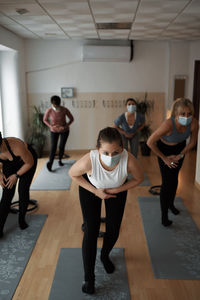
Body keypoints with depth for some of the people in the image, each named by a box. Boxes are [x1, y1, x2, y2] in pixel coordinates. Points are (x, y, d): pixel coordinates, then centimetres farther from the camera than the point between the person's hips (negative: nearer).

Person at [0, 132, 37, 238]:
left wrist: (16, 175, -21)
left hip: (27, 162, -3)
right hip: (10, 163, 3)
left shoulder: (17, 147, -43)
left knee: (23, 191, -9)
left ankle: (21, 218, 18)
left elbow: (30, 163, -24)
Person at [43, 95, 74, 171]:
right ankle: (50, 163, -8)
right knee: (53, 147, -11)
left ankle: (60, 160, 29)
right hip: (54, 131, -1)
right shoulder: (49, 111, -22)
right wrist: (51, 126, -18)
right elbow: (45, 120, -4)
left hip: (64, 131, 1)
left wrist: (66, 126, -21)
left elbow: (71, 119, -8)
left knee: (62, 146, 8)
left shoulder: (64, 110, -23)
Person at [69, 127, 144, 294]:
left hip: (117, 189, 2)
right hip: (91, 187, -1)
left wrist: (115, 190, -19)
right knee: (91, 230, -6)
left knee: (113, 229, 8)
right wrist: (96, 191, -21)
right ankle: (89, 278, 13)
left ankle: (105, 255, 43)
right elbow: (72, 174, -18)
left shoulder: (129, 161, -40)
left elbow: (139, 178, -16)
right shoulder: (89, 161, -42)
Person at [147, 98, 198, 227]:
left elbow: (192, 142, -9)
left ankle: (171, 204, 44)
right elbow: (150, 142, -30)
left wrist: (179, 156, -9)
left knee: (175, 178, 20)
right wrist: (164, 158, -19)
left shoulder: (193, 123, -29)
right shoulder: (168, 124, -41)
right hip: (164, 149, -4)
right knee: (167, 182, -5)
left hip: (180, 149, 4)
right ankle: (164, 216, 7)